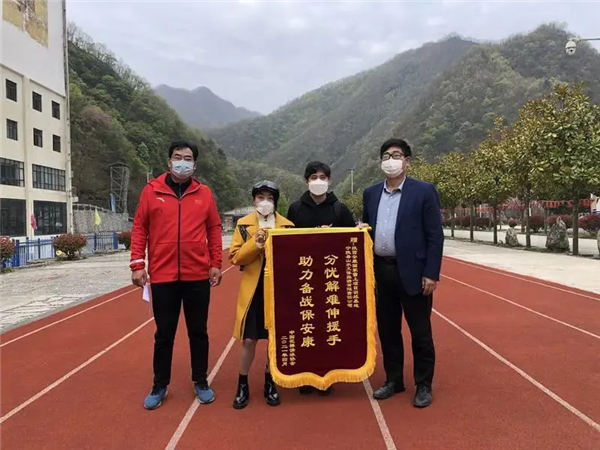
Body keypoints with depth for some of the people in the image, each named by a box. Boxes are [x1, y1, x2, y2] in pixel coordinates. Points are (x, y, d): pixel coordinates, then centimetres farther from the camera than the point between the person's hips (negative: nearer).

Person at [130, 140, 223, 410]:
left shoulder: (204, 193, 4)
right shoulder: (151, 191, 1)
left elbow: (214, 229, 7)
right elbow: (139, 228, 2)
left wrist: (216, 263, 2)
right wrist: (137, 264, -4)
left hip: (198, 276, 1)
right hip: (162, 276, -1)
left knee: (198, 332, 12)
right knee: (164, 334, 11)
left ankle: (200, 382, 28)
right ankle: (160, 386, 27)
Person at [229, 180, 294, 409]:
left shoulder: (287, 225, 3)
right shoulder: (243, 225, 2)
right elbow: (235, 257, -5)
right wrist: (254, 245, -18)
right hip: (252, 290, -1)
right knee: (249, 339, 2)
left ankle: (270, 383, 27)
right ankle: (243, 385, 20)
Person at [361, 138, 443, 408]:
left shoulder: (424, 191, -5)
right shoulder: (371, 193, 9)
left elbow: (435, 236, -8)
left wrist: (431, 274, -13)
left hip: (412, 272, -5)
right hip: (381, 272, 5)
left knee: (420, 332, 6)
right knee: (387, 330, 14)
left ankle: (423, 386, 22)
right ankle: (394, 380, 30)